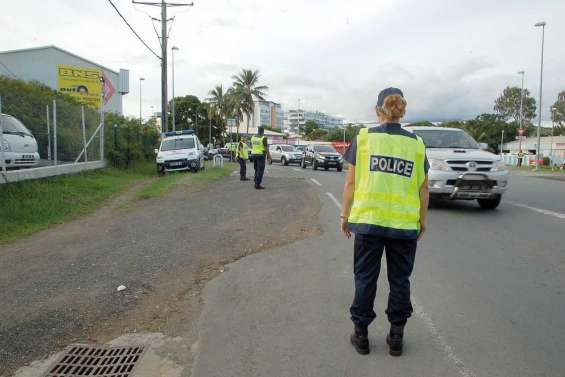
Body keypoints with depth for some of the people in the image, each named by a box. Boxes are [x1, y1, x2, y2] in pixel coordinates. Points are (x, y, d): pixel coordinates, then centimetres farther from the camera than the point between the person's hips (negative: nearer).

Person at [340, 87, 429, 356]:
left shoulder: (364, 138, 0)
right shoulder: (416, 143, 4)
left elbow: (351, 182, -1)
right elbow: (423, 188, 7)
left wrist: (345, 215, 8)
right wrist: (422, 220, 18)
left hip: (367, 220, -1)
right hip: (405, 224, 1)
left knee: (365, 278, 12)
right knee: (399, 280, 14)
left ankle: (360, 334, 22)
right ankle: (396, 336, 24)